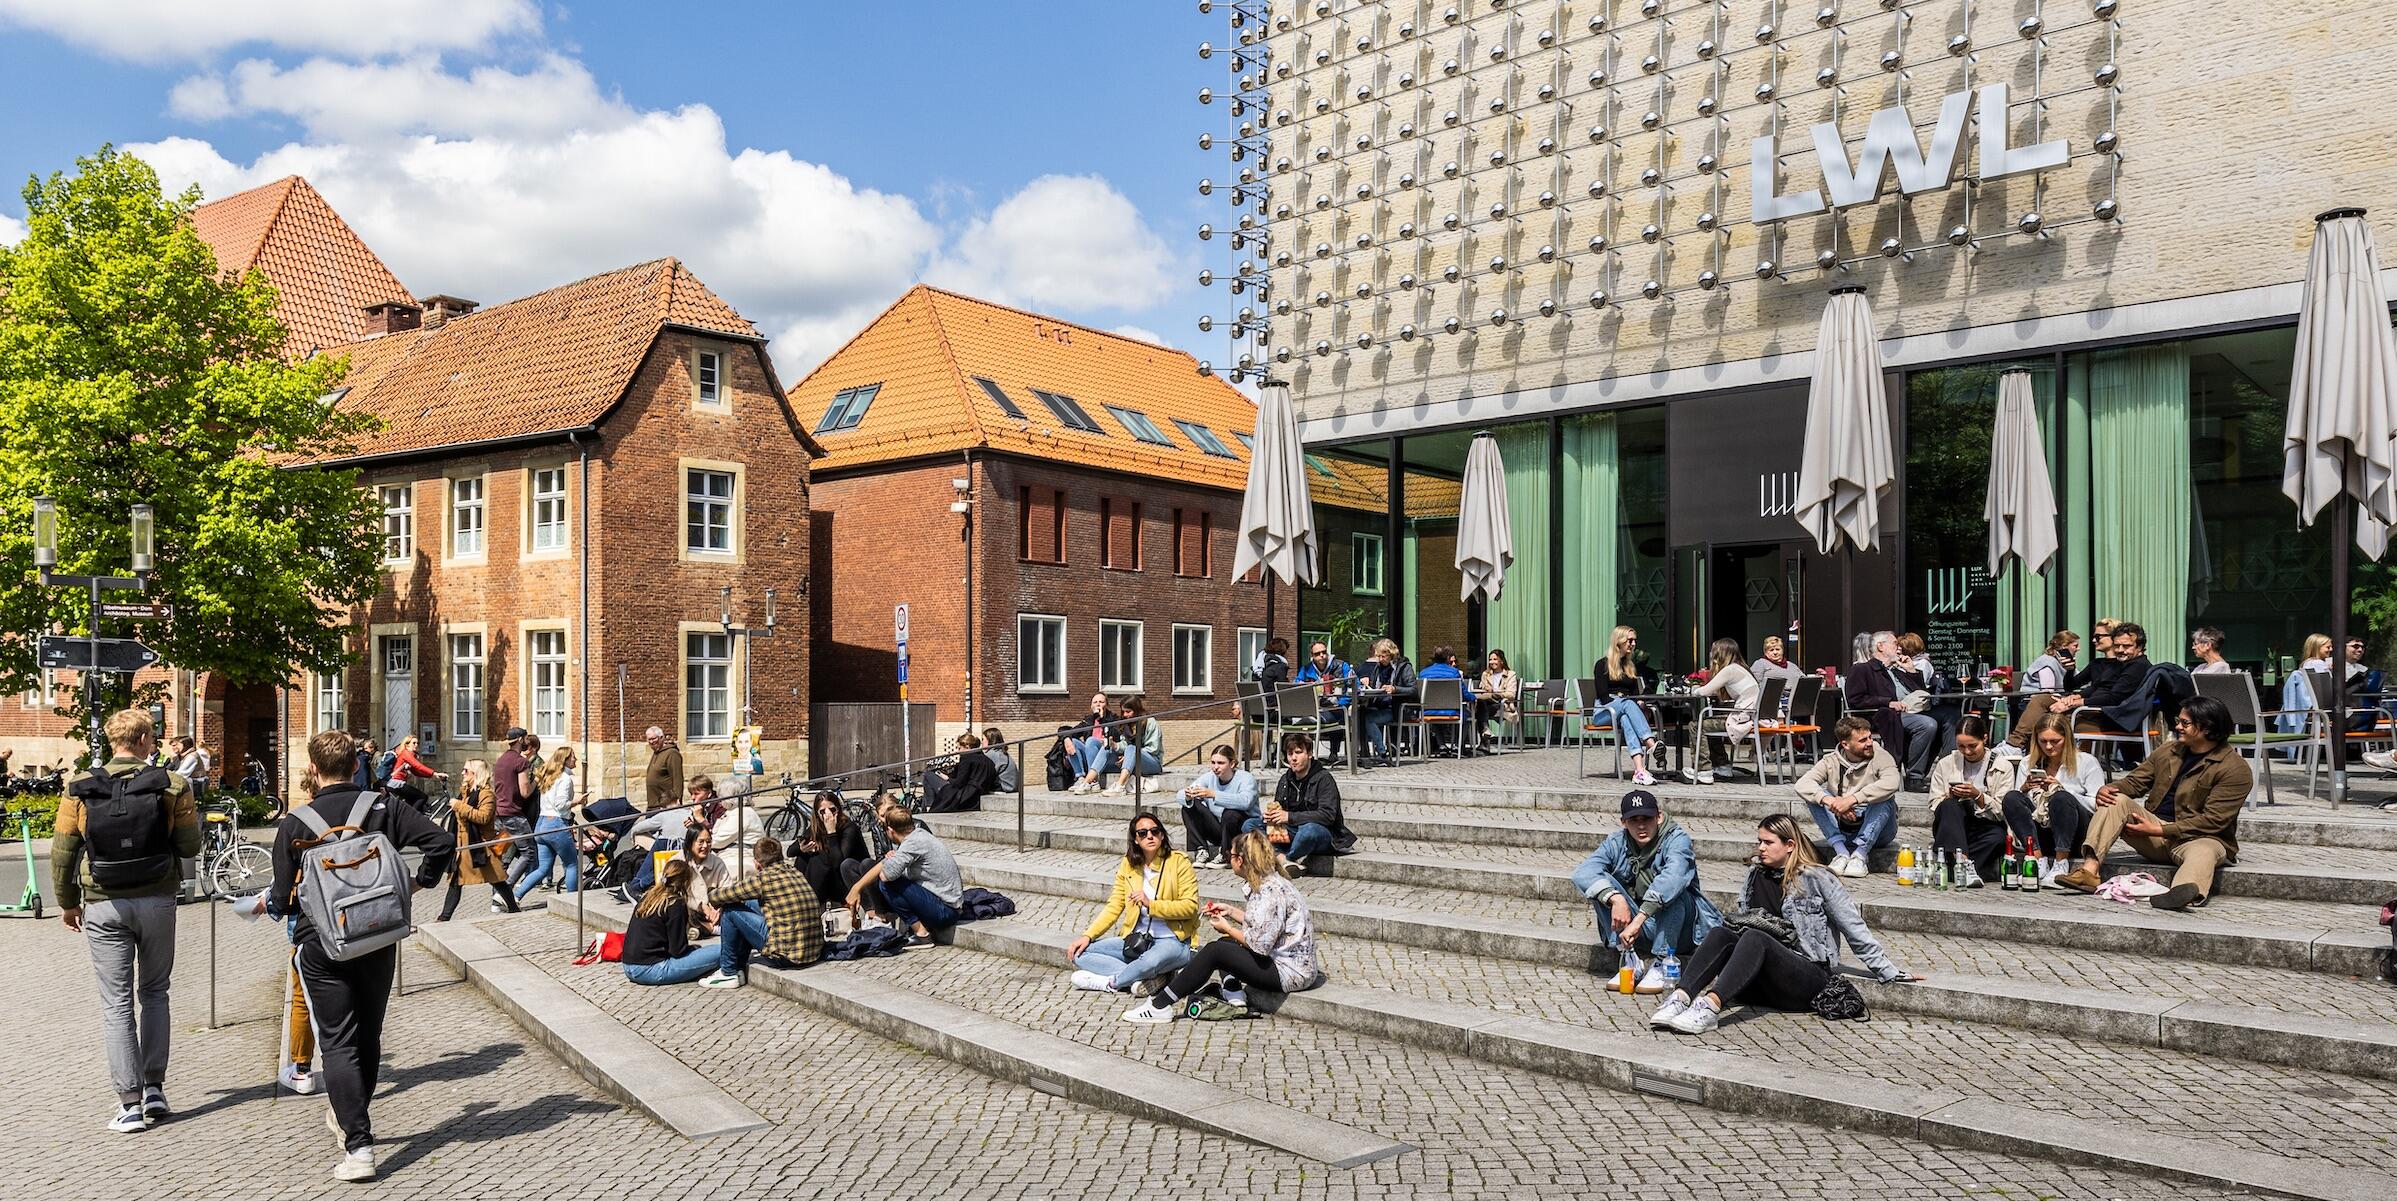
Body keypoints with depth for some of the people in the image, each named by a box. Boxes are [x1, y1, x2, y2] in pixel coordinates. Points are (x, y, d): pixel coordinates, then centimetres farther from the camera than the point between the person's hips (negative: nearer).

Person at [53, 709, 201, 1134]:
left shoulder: (79, 790, -3)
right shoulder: (171, 786, -7)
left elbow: (61, 853, 1)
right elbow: (190, 846, -3)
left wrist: (67, 903, 14)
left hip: (104, 907, 0)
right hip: (157, 903, 0)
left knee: (117, 1003, 5)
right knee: (154, 992, 17)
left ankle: (130, 1104, 5)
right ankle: (154, 1089, 16)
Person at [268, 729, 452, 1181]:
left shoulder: (295, 824, -7)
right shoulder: (382, 808, -3)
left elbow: (283, 900, -4)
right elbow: (442, 841, -11)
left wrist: (266, 901, 18)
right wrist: (420, 882, 4)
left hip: (321, 944, -2)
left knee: (338, 1041, 0)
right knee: (368, 1035, 18)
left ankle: (358, 1147, -9)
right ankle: (351, 1119, 36)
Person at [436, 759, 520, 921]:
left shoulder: (486, 793, -12)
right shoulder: (465, 791, 15)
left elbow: (483, 816, -28)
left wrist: (460, 806, -25)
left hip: (480, 845, -8)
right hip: (462, 846, 8)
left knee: (497, 880, -1)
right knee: (455, 882, 6)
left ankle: (514, 910, 10)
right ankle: (444, 917, 6)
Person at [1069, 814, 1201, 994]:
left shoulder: (1178, 861, -5)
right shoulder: (1128, 865, 8)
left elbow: (1191, 906, -12)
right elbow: (1114, 907, 7)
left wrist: (1150, 904, -21)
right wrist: (1088, 936, -6)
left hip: (1172, 941, -5)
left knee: (1152, 961, -41)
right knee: (1078, 954, -11)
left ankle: (1109, 983, -11)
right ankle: (1143, 979, -20)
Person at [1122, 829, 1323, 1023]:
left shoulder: (1272, 890, -21)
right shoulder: (1268, 883, 9)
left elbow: (1260, 942, -24)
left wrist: (1228, 929, -8)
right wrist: (1231, 911, 14)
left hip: (1290, 972, -11)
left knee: (1214, 951, -13)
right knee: (1225, 944, 21)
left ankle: (1160, 1006, -9)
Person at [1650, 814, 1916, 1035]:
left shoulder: (1817, 880, 0)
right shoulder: (1755, 874, 15)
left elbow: (1855, 929, 1)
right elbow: (1739, 918, 20)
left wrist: (1891, 973, 1)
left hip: (1809, 977, -5)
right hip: (1761, 983, 5)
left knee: (1755, 938, -33)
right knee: (1722, 932, -23)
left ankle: (1711, 1006, -55)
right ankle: (1681, 998, -44)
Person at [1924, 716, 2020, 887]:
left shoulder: (2003, 766, 3)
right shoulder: (1946, 764, 8)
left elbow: (2002, 812, -3)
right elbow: (1934, 807, 4)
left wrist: (1978, 796, -19)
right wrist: (1949, 797, -17)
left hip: (1984, 829, -1)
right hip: (1951, 829, 1)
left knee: (1997, 837, -35)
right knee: (1950, 806, -33)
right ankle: (1964, 862, -46)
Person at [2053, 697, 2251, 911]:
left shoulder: (2235, 769, -8)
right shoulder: (2168, 751, 12)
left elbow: (2213, 821, -16)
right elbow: (2135, 781, 15)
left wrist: (2158, 831, -21)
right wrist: (2107, 789, -11)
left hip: (2199, 837, -5)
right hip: (2156, 831, 5)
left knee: (2203, 852, -39)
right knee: (2117, 801, -18)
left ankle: (2184, 893, -75)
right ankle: (2089, 870, -37)